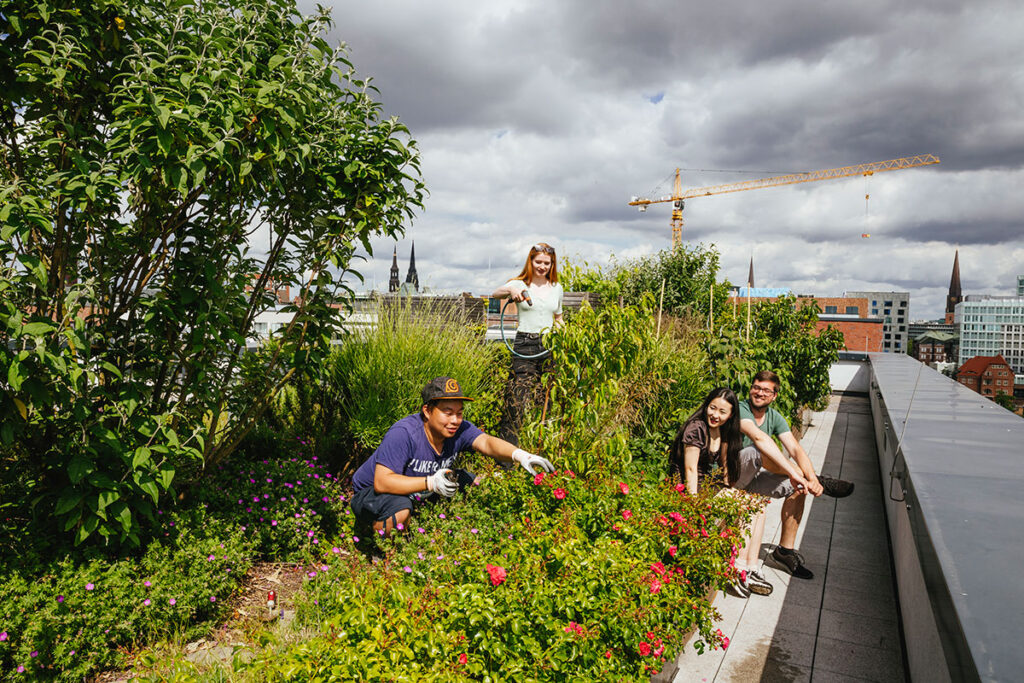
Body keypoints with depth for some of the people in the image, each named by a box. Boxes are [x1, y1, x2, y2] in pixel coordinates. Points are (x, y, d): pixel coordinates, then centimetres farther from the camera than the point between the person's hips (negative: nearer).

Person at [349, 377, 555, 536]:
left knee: (465, 480, -6)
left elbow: (486, 442, -31)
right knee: (401, 512, -37)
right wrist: (430, 483, -43)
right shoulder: (403, 433, -30)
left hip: (418, 495, 6)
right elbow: (382, 482, -34)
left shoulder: (459, 429, -14)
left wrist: (518, 454, -52)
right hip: (370, 494, -6)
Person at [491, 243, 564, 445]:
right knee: (518, 397, -11)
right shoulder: (520, 284, 1)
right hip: (525, 345, -4)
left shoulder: (556, 288, 14)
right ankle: (508, 442, -4)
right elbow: (495, 293, -17)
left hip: (549, 345, 4)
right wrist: (510, 290, -38)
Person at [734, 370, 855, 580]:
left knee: (797, 489, -11)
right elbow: (759, 437, -36)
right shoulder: (740, 410, -18)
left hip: (753, 478, 7)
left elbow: (795, 448, -7)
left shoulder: (775, 417, 4)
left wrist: (811, 478, -25)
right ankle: (823, 482, -22)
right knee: (760, 451, -33)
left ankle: (785, 551, 1)